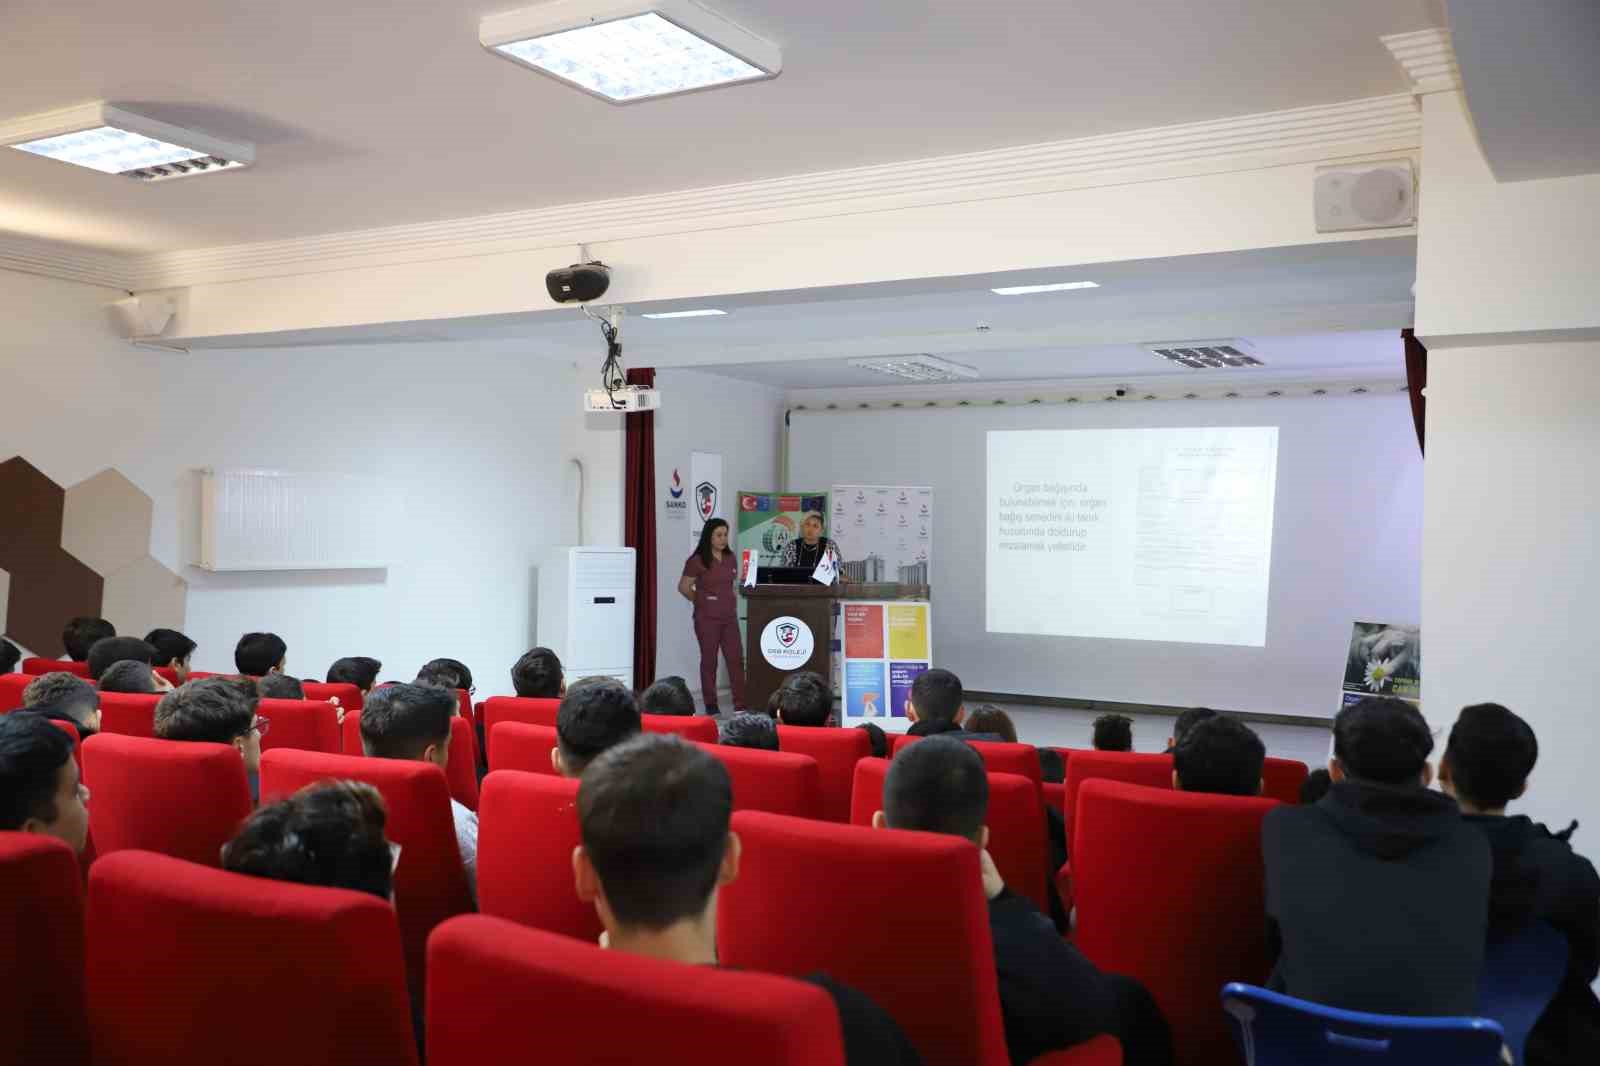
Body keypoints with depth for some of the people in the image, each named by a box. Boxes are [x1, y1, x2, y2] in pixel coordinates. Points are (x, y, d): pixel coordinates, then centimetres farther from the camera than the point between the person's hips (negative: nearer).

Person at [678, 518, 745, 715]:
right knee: (709, 660, 3)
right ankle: (711, 705, 12)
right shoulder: (697, 561, -8)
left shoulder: (730, 558, 10)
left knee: (736, 659, 0)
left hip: (729, 616, 5)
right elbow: (683, 587, -4)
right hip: (707, 618, -5)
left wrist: (732, 601, 11)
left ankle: (741, 705, 2)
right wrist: (701, 601, 0)